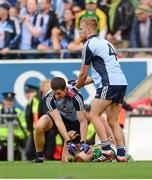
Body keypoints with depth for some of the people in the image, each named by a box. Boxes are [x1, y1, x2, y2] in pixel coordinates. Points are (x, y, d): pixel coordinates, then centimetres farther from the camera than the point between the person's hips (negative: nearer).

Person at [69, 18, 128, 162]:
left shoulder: (89, 44, -2)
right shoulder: (104, 42, 26)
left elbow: (83, 74, 3)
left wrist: (75, 89, 19)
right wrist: (81, 83, 31)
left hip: (110, 84, -9)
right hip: (121, 82, 9)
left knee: (94, 115, -6)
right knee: (112, 121, 9)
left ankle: (107, 150, -15)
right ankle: (121, 154, 2)